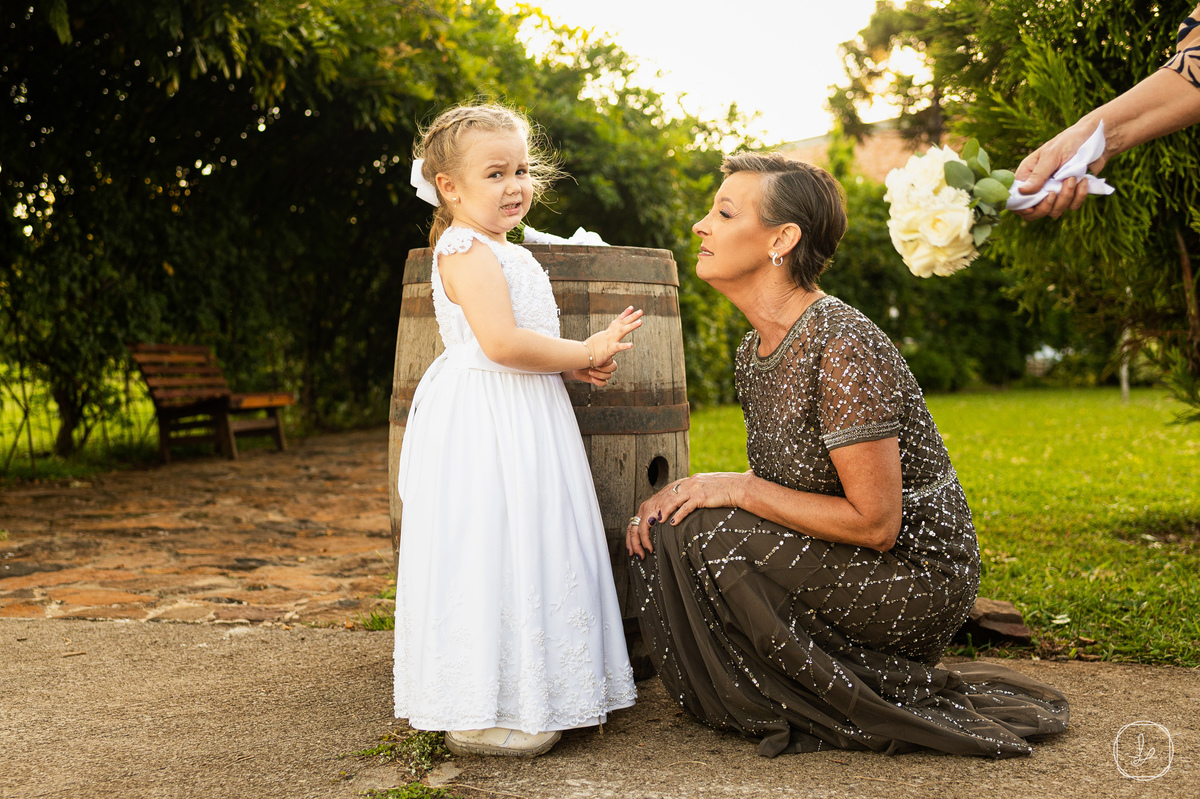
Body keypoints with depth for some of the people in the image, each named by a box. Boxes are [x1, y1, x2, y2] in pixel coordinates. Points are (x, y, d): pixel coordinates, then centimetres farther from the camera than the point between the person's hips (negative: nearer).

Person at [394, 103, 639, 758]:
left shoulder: (504, 254, 19)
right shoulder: (468, 252, -15)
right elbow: (502, 342, -26)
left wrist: (574, 360, 8)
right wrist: (584, 352, -15)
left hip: (520, 421, 11)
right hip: (484, 427, -11)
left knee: (521, 553, 13)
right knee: (489, 552, -7)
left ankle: (519, 697, 24)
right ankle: (479, 717, 1)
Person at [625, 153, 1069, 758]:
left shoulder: (843, 348, -25)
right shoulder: (756, 349, 4)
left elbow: (875, 523, -25)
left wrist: (740, 489, -20)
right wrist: (681, 491, -7)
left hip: (916, 575, -9)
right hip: (846, 565, 9)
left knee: (700, 535, -21)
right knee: (656, 536, 1)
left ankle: (851, 714, -3)